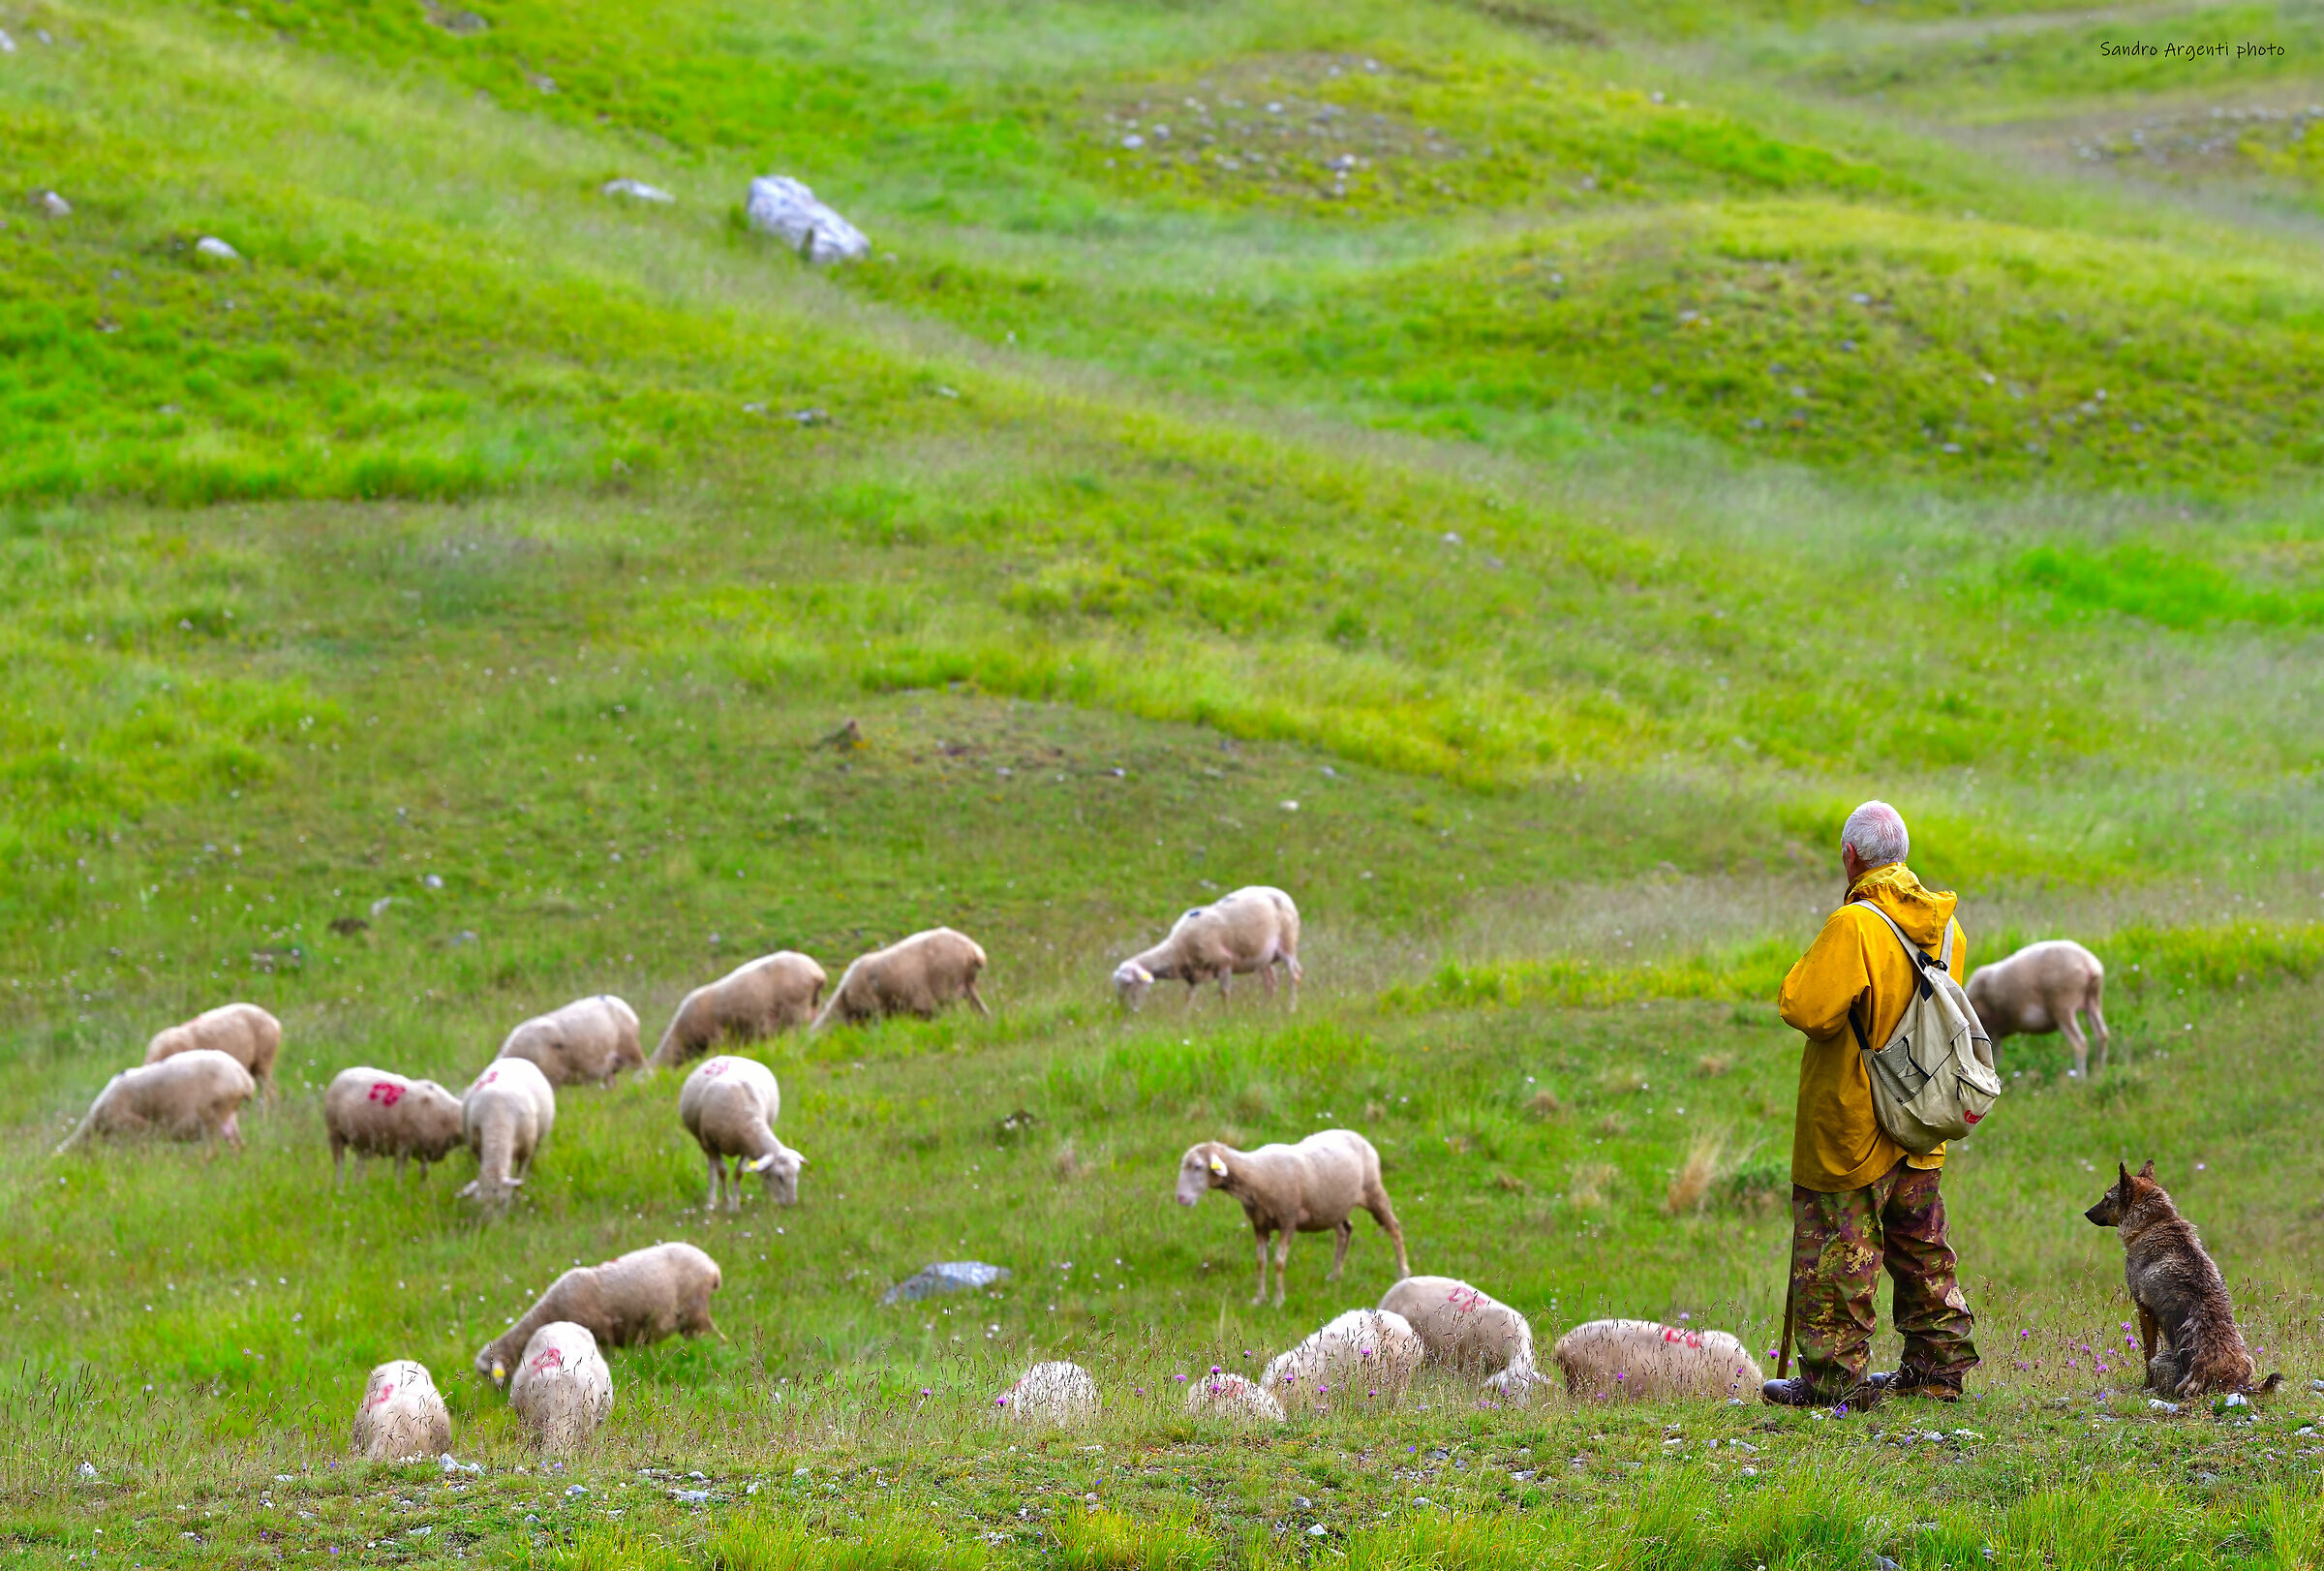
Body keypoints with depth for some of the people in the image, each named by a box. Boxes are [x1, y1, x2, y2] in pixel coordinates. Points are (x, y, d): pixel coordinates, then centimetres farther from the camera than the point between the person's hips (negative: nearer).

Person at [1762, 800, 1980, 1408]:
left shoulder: (1853, 927, -22)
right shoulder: (1946, 927, 4)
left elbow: (1805, 1008, -24)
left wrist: (1804, 970, -6)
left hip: (1851, 1122, -8)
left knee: (1839, 1249, -1)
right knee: (1921, 1246, 18)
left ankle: (1834, 1375, 1)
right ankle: (1938, 1364, 23)